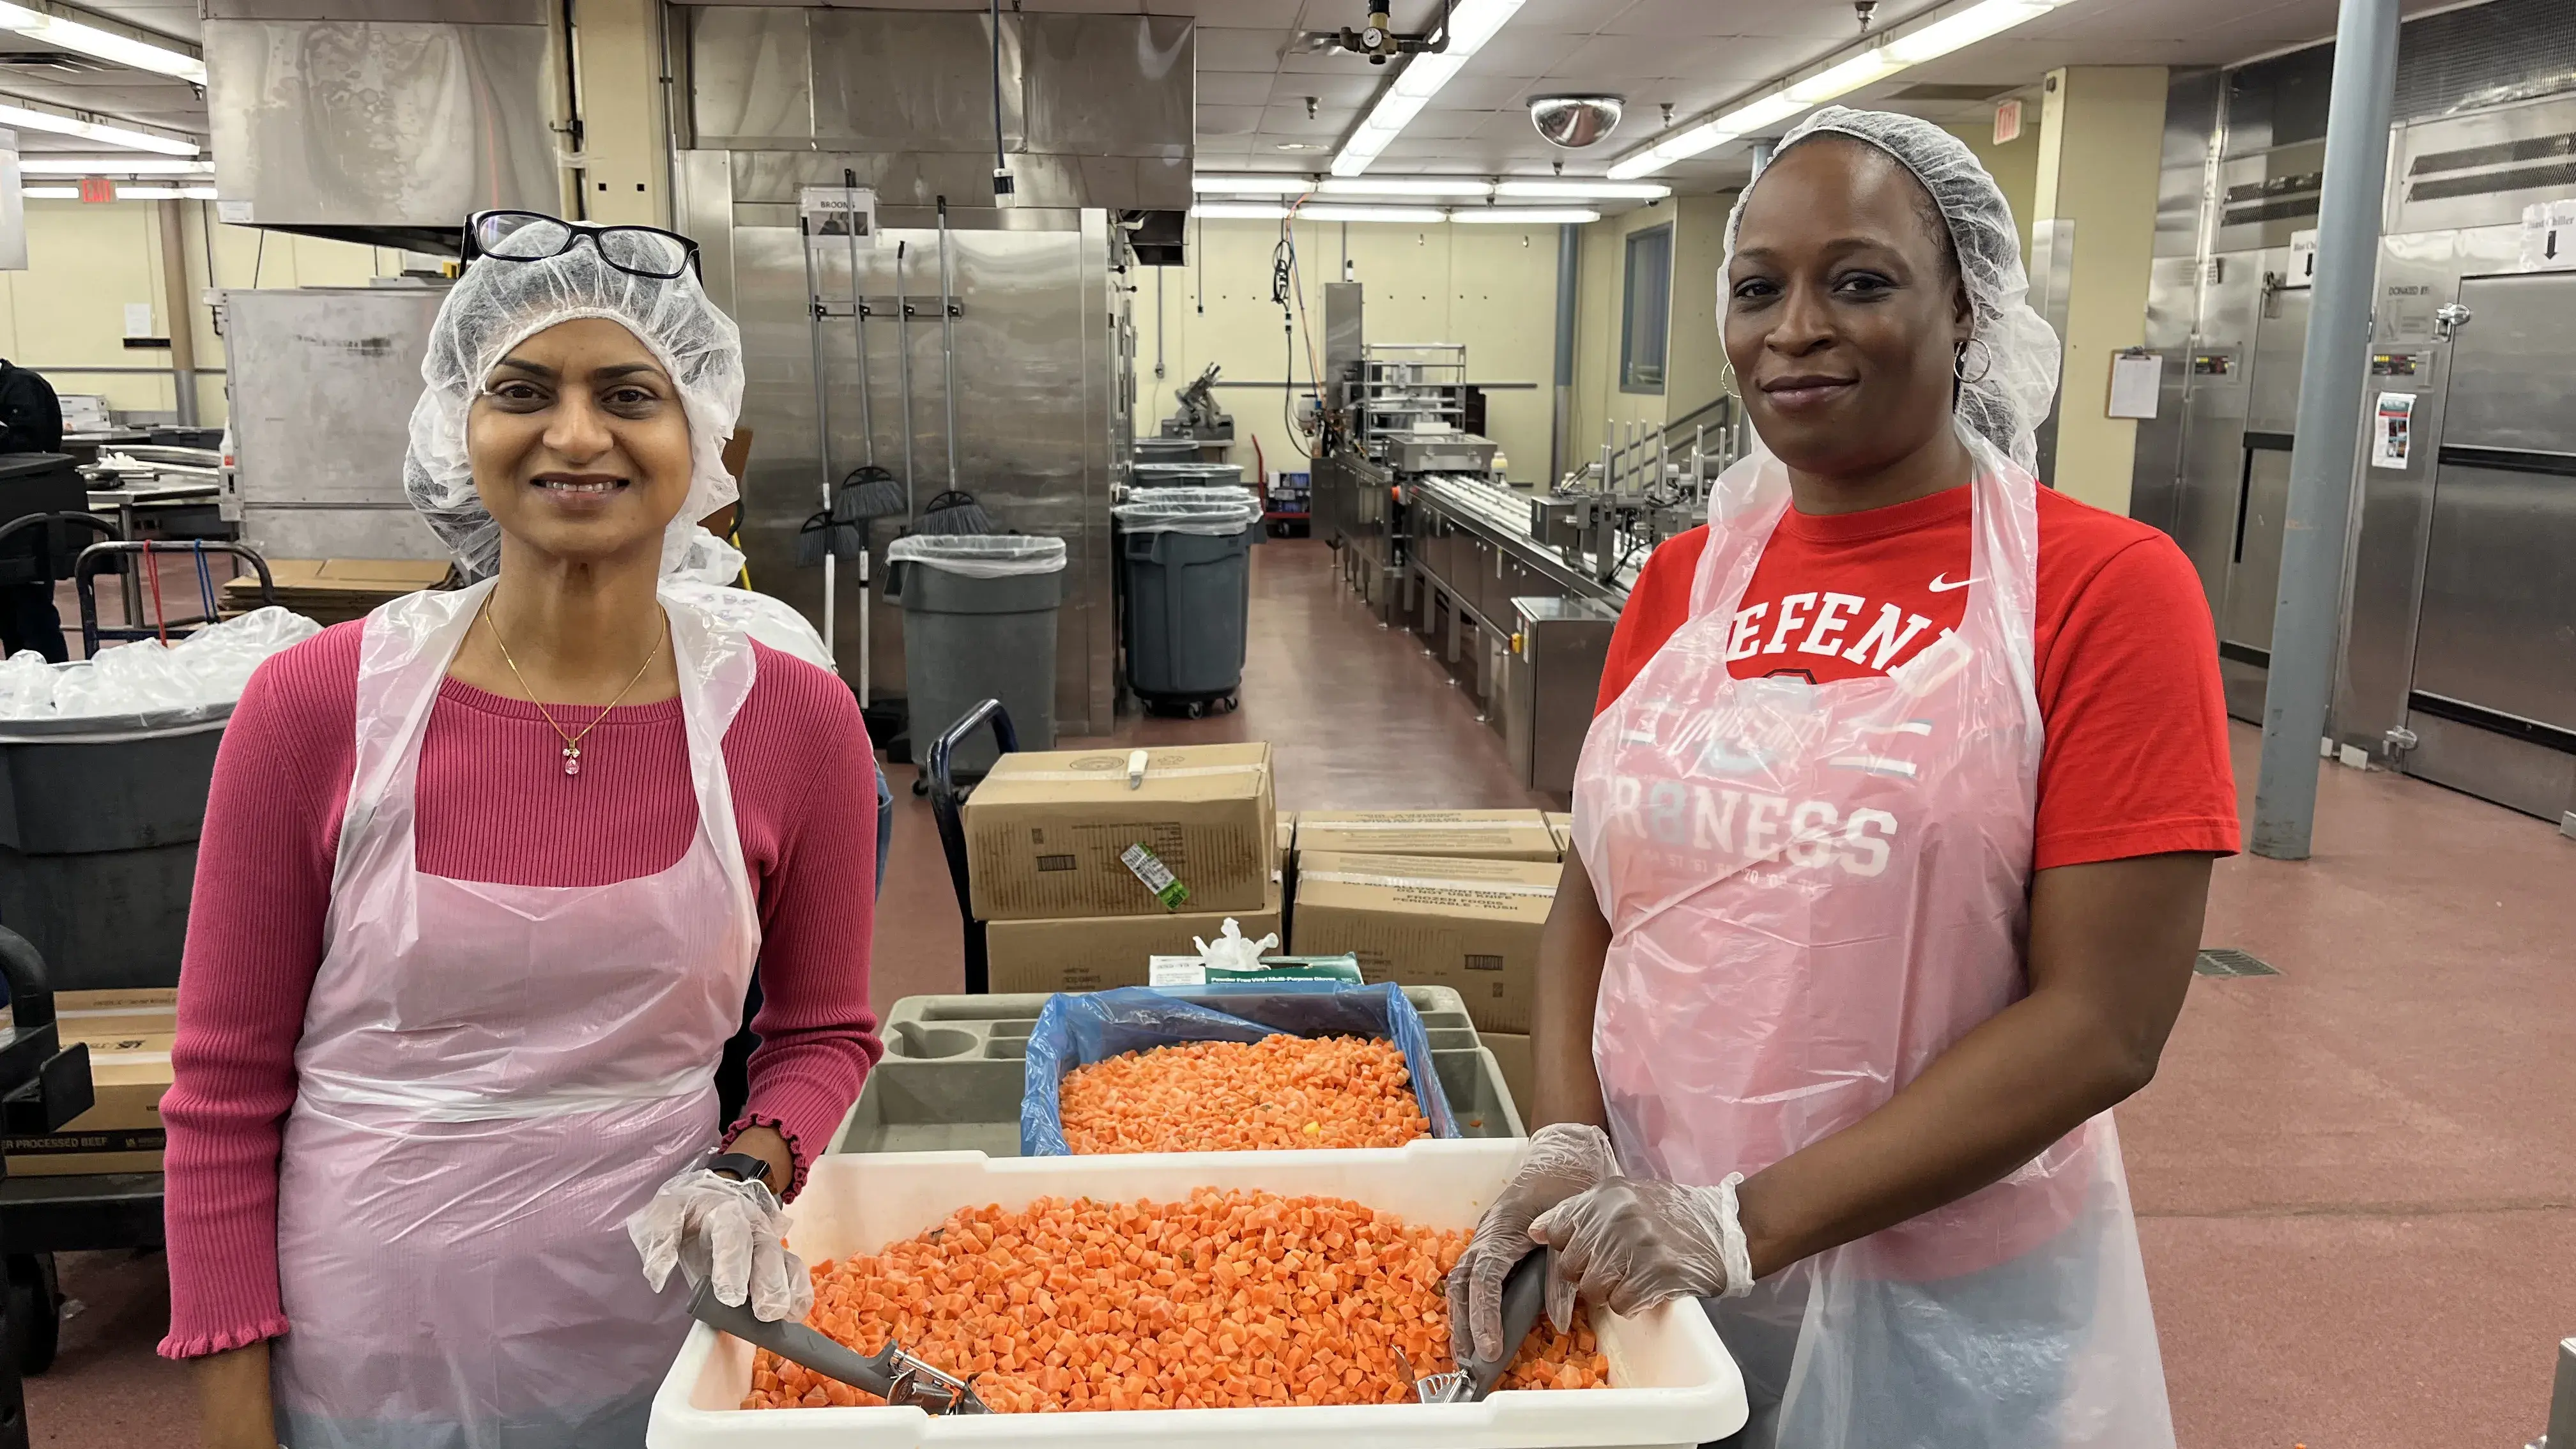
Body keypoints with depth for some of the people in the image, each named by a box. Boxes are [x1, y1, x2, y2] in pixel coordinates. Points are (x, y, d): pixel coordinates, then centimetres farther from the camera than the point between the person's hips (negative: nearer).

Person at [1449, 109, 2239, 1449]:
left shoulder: (2106, 589, -11)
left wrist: (1747, 1222, -19)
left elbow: (2101, 1024, -16)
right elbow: (1592, 891, 7)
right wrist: (1568, 1144, -10)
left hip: (1939, 1303, -4)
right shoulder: (1684, 582, 3)